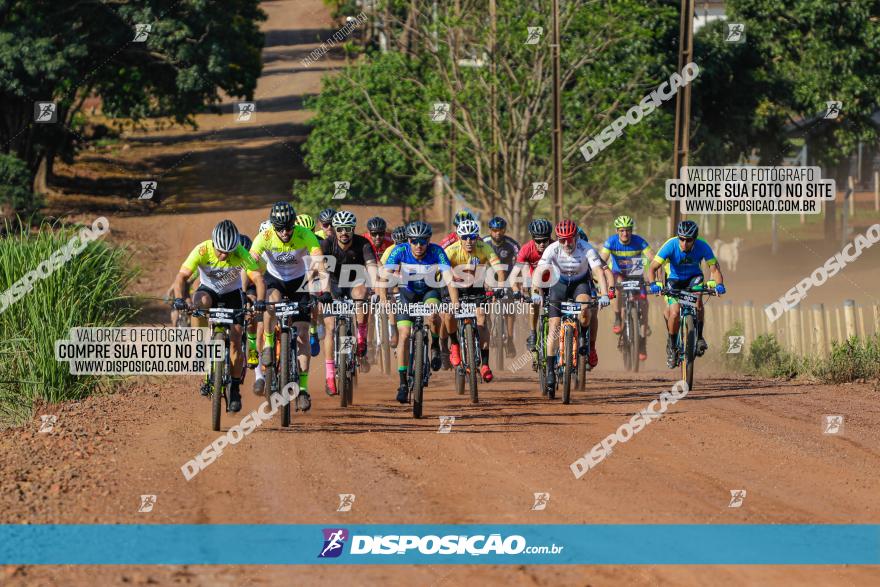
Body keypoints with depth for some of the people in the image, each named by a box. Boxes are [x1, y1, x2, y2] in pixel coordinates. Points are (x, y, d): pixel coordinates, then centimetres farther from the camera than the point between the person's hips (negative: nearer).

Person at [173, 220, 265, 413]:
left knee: (235, 340, -11)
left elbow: (258, 277, -34)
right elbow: (182, 276, -33)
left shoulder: (241, 254, -28)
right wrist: (179, 298, -51)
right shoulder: (202, 251, -28)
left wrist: (260, 301, -52)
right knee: (200, 301, -36)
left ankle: (234, 390, 2)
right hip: (209, 289, 0)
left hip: (233, 294, 0)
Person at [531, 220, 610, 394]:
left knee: (584, 309, -33)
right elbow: (539, 271, -34)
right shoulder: (552, 249, -25)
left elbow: (599, 271, -34)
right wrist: (535, 293, -50)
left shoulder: (586, 249, -27)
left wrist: (604, 295, -48)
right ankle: (550, 370, -3)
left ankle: (584, 340, -3)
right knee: (554, 327, -9)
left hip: (581, 283, -1)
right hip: (559, 283, 1)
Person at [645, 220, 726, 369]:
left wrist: (719, 284, -46)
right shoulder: (671, 246, -28)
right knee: (674, 313, -20)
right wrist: (653, 284, -47)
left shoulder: (702, 247, -25)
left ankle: (699, 337, -19)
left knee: (698, 299, -31)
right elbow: (652, 268, -28)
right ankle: (671, 345, 4)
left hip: (693, 278, 1)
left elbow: (714, 268, -26)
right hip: (674, 279, -1)